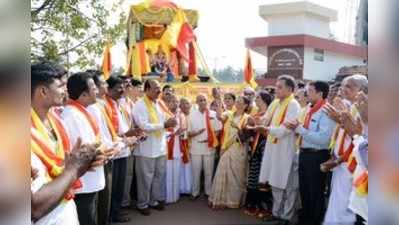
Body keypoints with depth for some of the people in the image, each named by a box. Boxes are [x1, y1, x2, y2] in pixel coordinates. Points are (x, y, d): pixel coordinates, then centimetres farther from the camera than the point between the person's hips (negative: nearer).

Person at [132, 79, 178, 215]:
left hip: (160, 146, 7)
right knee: (146, 178, 4)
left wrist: (169, 123, 1)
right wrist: (164, 124, -21)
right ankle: (142, 204, 19)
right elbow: (144, 126, -21)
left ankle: (154, 200, 28)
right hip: (146, 149, -7)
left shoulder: (157, 104, 13)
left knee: (159, 176, 14)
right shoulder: (140, 105, -12)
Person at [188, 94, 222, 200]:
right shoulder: (192, 115, 2)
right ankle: (195, 192, 19)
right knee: (196, 171, 6)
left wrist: (209, 139, -12)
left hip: (209, 146, 0)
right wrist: (196, 132, -16)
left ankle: (208, 192, 22)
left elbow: (217, 130, 3)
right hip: (196, 147, 0)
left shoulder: (213, 114, 0)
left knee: (208, 171, 8)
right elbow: (189, 133, 3)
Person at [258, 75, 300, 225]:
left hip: (286, 149, -8)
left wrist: (267, 129, -25)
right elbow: (267, 120, 17)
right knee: (276, 183, 15)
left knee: (288, 184, 4)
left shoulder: (293, 105, -13)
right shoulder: (275, 103, 11)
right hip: (274, 147, 8)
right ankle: (277, 212, 28)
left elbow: (286, 129, -22)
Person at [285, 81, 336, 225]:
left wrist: (300, 129, -23)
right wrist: (295, 127, -1)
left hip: (317, 157, -9)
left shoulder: (326, 112, -17)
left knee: (315, 193, 8)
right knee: (304, 191, 21)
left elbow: (323, 138, -27)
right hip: (304, 154, 9)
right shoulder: (309, 110, 10)